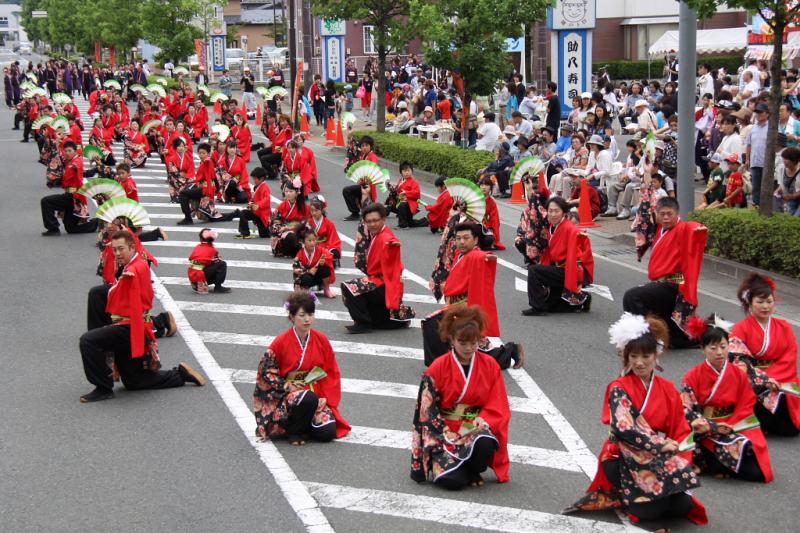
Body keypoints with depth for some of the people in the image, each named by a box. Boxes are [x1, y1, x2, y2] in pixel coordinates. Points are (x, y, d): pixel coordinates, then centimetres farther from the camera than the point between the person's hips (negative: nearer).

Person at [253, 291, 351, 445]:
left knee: (327, 433, -19)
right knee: (308, 399, -39)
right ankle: (293, 430, -11)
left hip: (317, 394, 3)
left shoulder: (321, 340, 1)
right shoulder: (281, 342, -7)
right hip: (287, 395, -3)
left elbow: (332, 373, 6)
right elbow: (266, 372, -2)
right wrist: (287, 386, -14)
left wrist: (327, 398, -6)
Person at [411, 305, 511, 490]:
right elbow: (428, 409, -4)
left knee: (485, 443, -36)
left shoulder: (490, 366, 1)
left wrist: (484, 420, -19)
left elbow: (499, 405, 1)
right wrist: (447, 435, -17)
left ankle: (474, 471, -1)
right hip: (443, 431, -2)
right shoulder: (437, 368, -5)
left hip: (475, 427, 2)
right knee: (452, 480, -25)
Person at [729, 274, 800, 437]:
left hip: (781, 380, 2)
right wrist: (763, 380, -22)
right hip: (753, 385, -2)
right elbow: (739, 361, -10)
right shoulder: (741, 328, 0)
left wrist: (770, 379, -15)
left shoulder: (784, 328, 9)